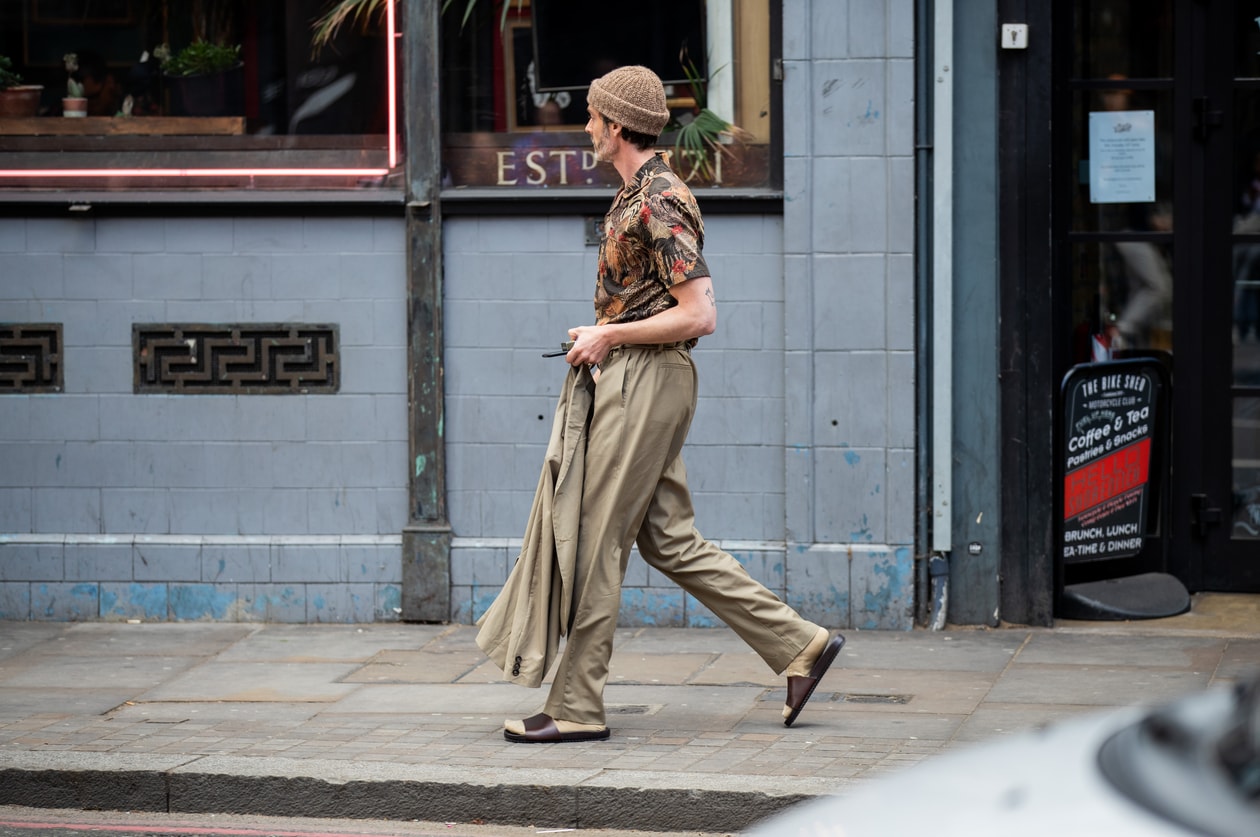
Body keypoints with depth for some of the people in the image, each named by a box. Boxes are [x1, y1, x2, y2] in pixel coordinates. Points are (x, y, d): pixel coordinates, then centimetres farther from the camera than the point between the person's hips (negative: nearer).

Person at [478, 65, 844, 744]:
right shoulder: (638, 195, 16)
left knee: (595, 543, -5)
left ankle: (575, 707, 0)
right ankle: (799, 644, 11)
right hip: (630, 383, 11)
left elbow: (699, 315, -21)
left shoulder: (658, 203, -16)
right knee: (669, 539, 10)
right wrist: (601, 340, 14)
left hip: (644, 383, -11)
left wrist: (609, 335, -15)